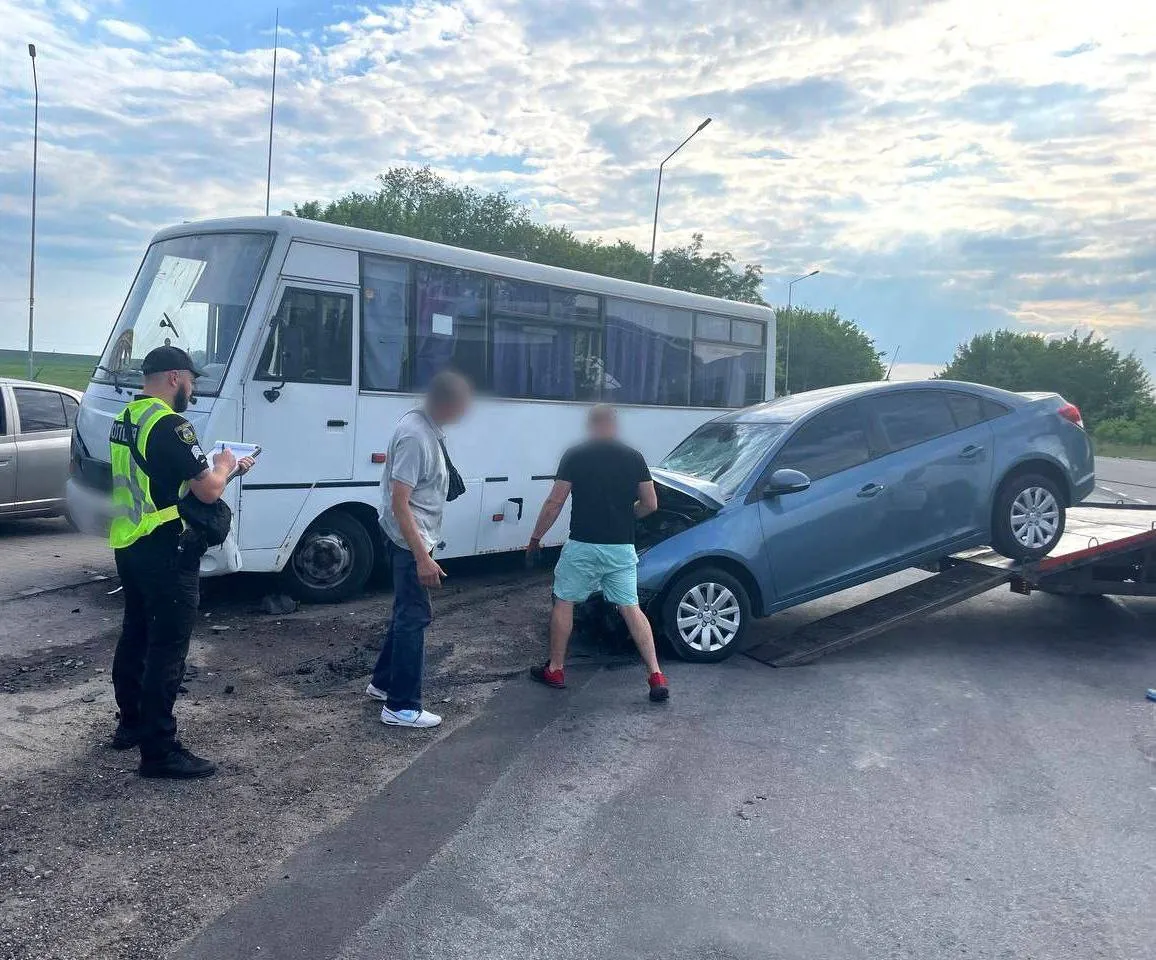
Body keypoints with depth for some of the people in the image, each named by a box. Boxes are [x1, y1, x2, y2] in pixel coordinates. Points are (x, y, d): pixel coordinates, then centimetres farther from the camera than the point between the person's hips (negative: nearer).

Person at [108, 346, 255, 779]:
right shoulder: (170, 425, -19)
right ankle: (159, 751, 1)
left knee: (135, 637, 21)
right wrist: (224, 466, -1)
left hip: (127, 546, 10)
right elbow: (209, 490, -21)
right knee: (167, 650, -4)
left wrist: (216, 466, 14)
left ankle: (131, 724, 34)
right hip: (164, 553, -10)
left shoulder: (125, 419, 10)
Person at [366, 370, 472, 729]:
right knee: (414, 618, -2)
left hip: (416, 537, 10)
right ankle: (401, 707, 7)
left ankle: (382, 682, 34)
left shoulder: (429, 427, 5)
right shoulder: (415, 436, -25)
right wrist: (422, 557, -28)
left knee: (408, 613, 20)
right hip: (410, 540, -10)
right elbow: (399, 503, -27)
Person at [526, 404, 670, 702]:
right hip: (621, 547, 3)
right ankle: (656, 675, 3)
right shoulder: (634, 457, 3)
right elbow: (650, 504, 3)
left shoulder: (574, 456, -4)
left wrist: (535, 538, 4)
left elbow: (554, 503, -6)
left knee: (563, 603, 14)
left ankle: (555, 670, 21)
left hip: (582, 546, -2)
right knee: (631, 607, 9)